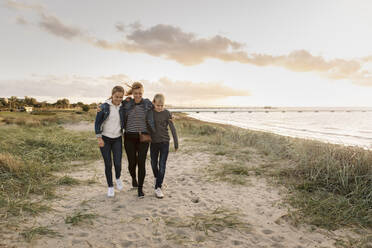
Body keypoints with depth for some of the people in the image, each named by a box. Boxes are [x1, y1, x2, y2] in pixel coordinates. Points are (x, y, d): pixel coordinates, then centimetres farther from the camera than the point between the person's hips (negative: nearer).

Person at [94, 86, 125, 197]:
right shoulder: (104, 107, -8)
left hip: (117, 139, 2)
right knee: (108, 164, 3)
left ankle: (118, 178, 29)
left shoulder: (123, 107, 1)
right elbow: (97, 123, -5)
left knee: (118, 163, -5)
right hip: (105, 139, -2)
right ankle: (110, 187, 21)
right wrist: (99, 138, -9)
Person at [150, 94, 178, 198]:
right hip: (153, 142, 3)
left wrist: (176, 143, -8)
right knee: (154, 164, 15)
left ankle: (158, 187, 3)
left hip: (164, 142, -2)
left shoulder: (167, 113, -8)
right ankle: (156, 177, 44)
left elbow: (173, 128, -8)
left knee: (162, 165, -5)